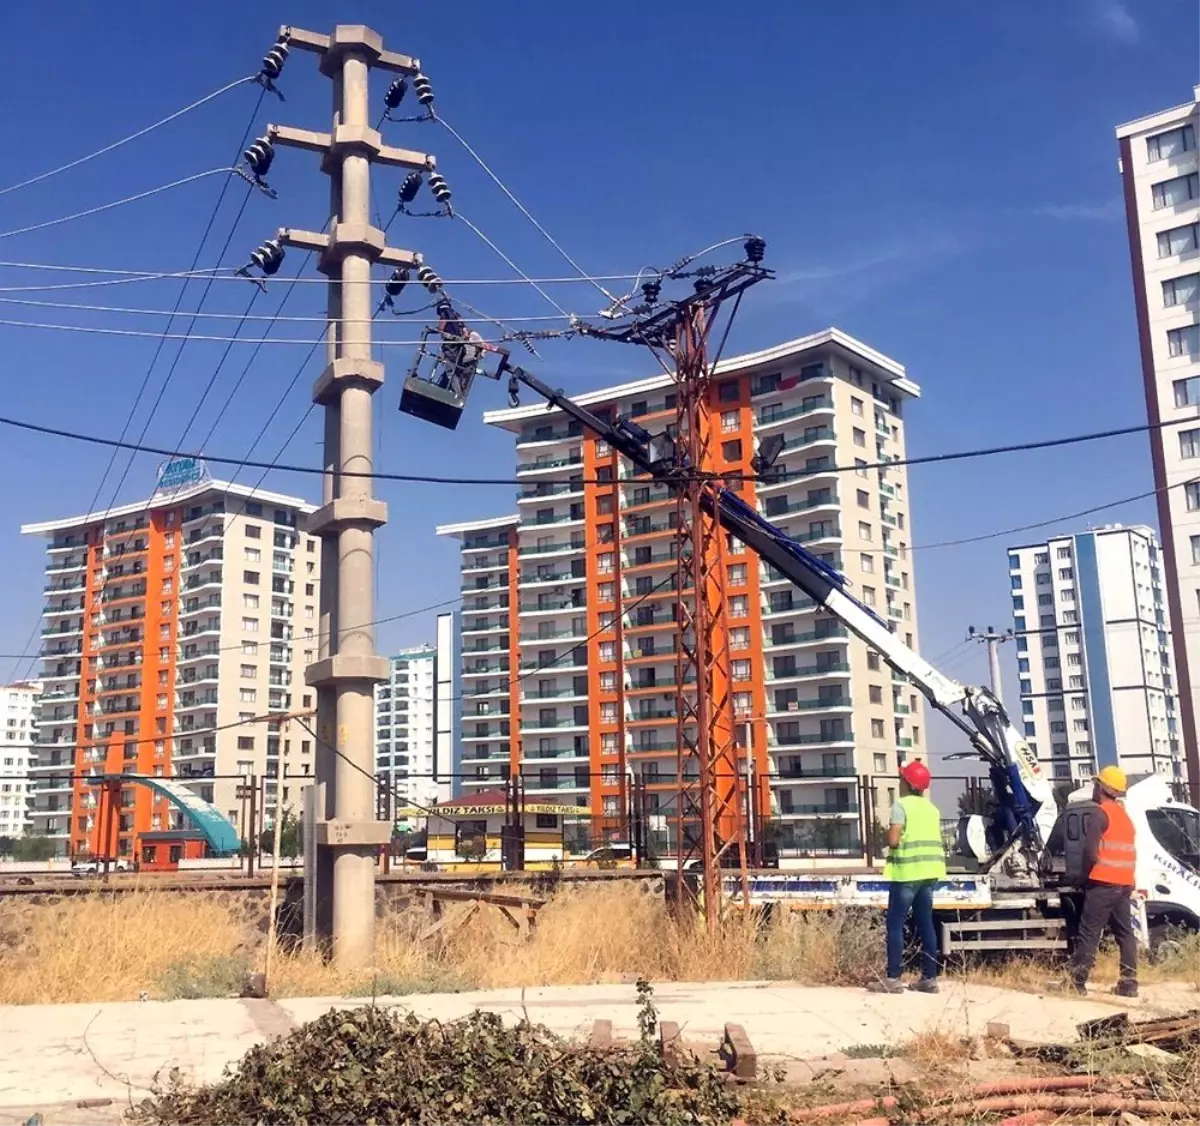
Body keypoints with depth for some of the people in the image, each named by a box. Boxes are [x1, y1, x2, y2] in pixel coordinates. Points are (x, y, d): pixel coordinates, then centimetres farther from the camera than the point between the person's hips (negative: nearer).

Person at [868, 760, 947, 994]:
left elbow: (893, 840, -18)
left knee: (895, 924, -3)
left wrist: (886, 834, 2)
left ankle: (893, 979, -6)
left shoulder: (901, 805, -10)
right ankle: (929, 978, 11)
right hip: (928, 872, 7)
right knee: (926, 924, 10)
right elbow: (937, 841, 14)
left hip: (907, 872, -7)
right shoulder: (932, 808, 13)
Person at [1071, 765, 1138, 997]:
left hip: (1103, 883, -8)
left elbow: (1090, 850, -19)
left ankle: (1077, 982, -9)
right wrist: (1128, 879, 20)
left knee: (1089, 933, -8)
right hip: (1125, 883, 8)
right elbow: (1128, 851, 20)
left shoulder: (1100, 814, -10)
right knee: (1125, 933, 8)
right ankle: (1129, 983, 5)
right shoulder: (1124, 816, 18)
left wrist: (1085, 873, -4)